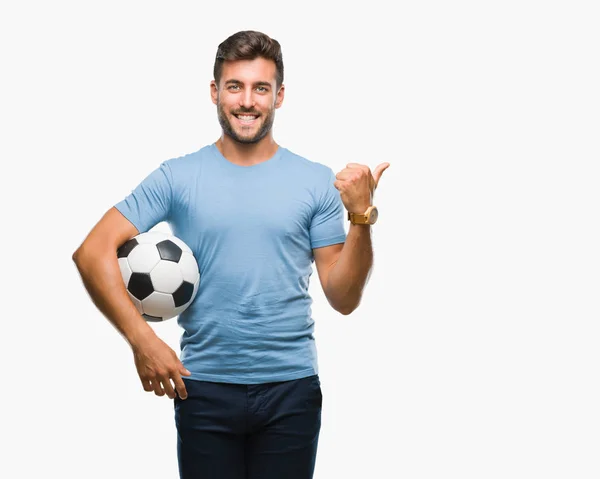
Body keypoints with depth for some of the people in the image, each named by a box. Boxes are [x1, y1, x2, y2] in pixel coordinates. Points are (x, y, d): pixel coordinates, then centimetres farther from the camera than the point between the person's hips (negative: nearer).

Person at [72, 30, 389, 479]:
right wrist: (143, 341, -11)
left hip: (291, 389, 1)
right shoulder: (178, 177, -1)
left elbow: (344, 299, 2)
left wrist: (361, 215, -12)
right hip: (204, 387, 0)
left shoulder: (317, 182, 2)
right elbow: (92, 253, -5)